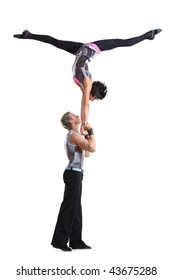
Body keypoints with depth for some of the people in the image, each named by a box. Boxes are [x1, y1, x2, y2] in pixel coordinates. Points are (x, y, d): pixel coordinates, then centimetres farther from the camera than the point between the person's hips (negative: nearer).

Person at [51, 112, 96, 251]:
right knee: (69, 208, -8)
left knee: (76, 209, 11)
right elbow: (92, 148, -25)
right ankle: (59, 240, -5)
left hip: (75, 174, 11)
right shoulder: (74, 135, -13)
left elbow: (87, 152, 27)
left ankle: (76, 241, 15)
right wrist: (90, 132, -12)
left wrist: (87, 136, 23)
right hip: (74, 174, -11)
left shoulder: (74, 135, 19)